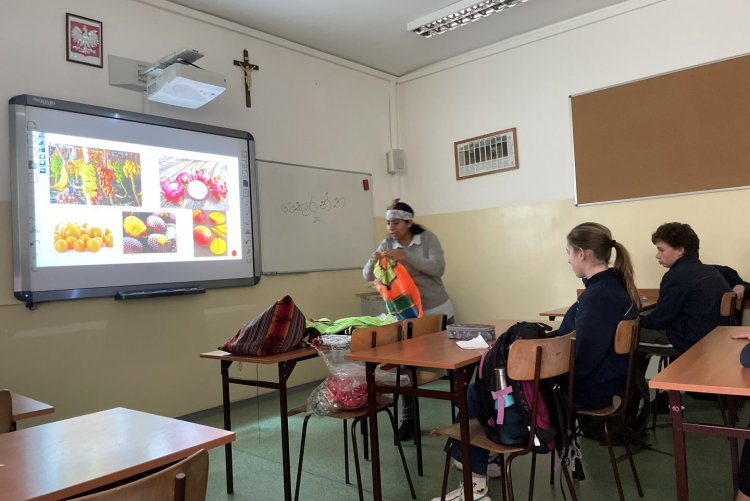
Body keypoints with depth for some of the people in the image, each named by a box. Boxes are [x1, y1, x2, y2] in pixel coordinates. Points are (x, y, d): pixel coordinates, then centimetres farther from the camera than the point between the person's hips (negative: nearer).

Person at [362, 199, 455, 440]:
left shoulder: (427, 238, -10)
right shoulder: (387, 245, -3)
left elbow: (438, 269, -22)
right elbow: (368, 276, -7)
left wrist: (407, 257, -33)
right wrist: (372, 262, -30)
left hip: (437, 311, -1)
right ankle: (407, 419, 13)